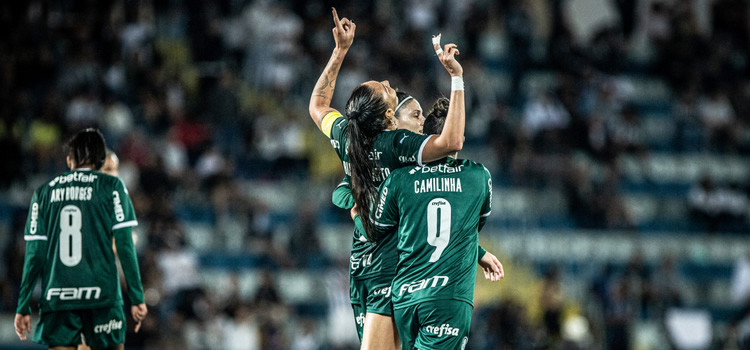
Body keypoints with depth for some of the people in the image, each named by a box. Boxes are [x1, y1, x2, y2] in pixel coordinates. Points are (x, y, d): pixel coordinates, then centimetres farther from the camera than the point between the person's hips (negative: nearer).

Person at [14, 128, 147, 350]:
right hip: (102, 296, -2)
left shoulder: (44, 192, 10)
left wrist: (23, 307, 10)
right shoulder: (111, 186, 4)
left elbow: (34, 255, 7)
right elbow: (124, 245, -2)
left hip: (56, 298, 2)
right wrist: (136, 298, 0)